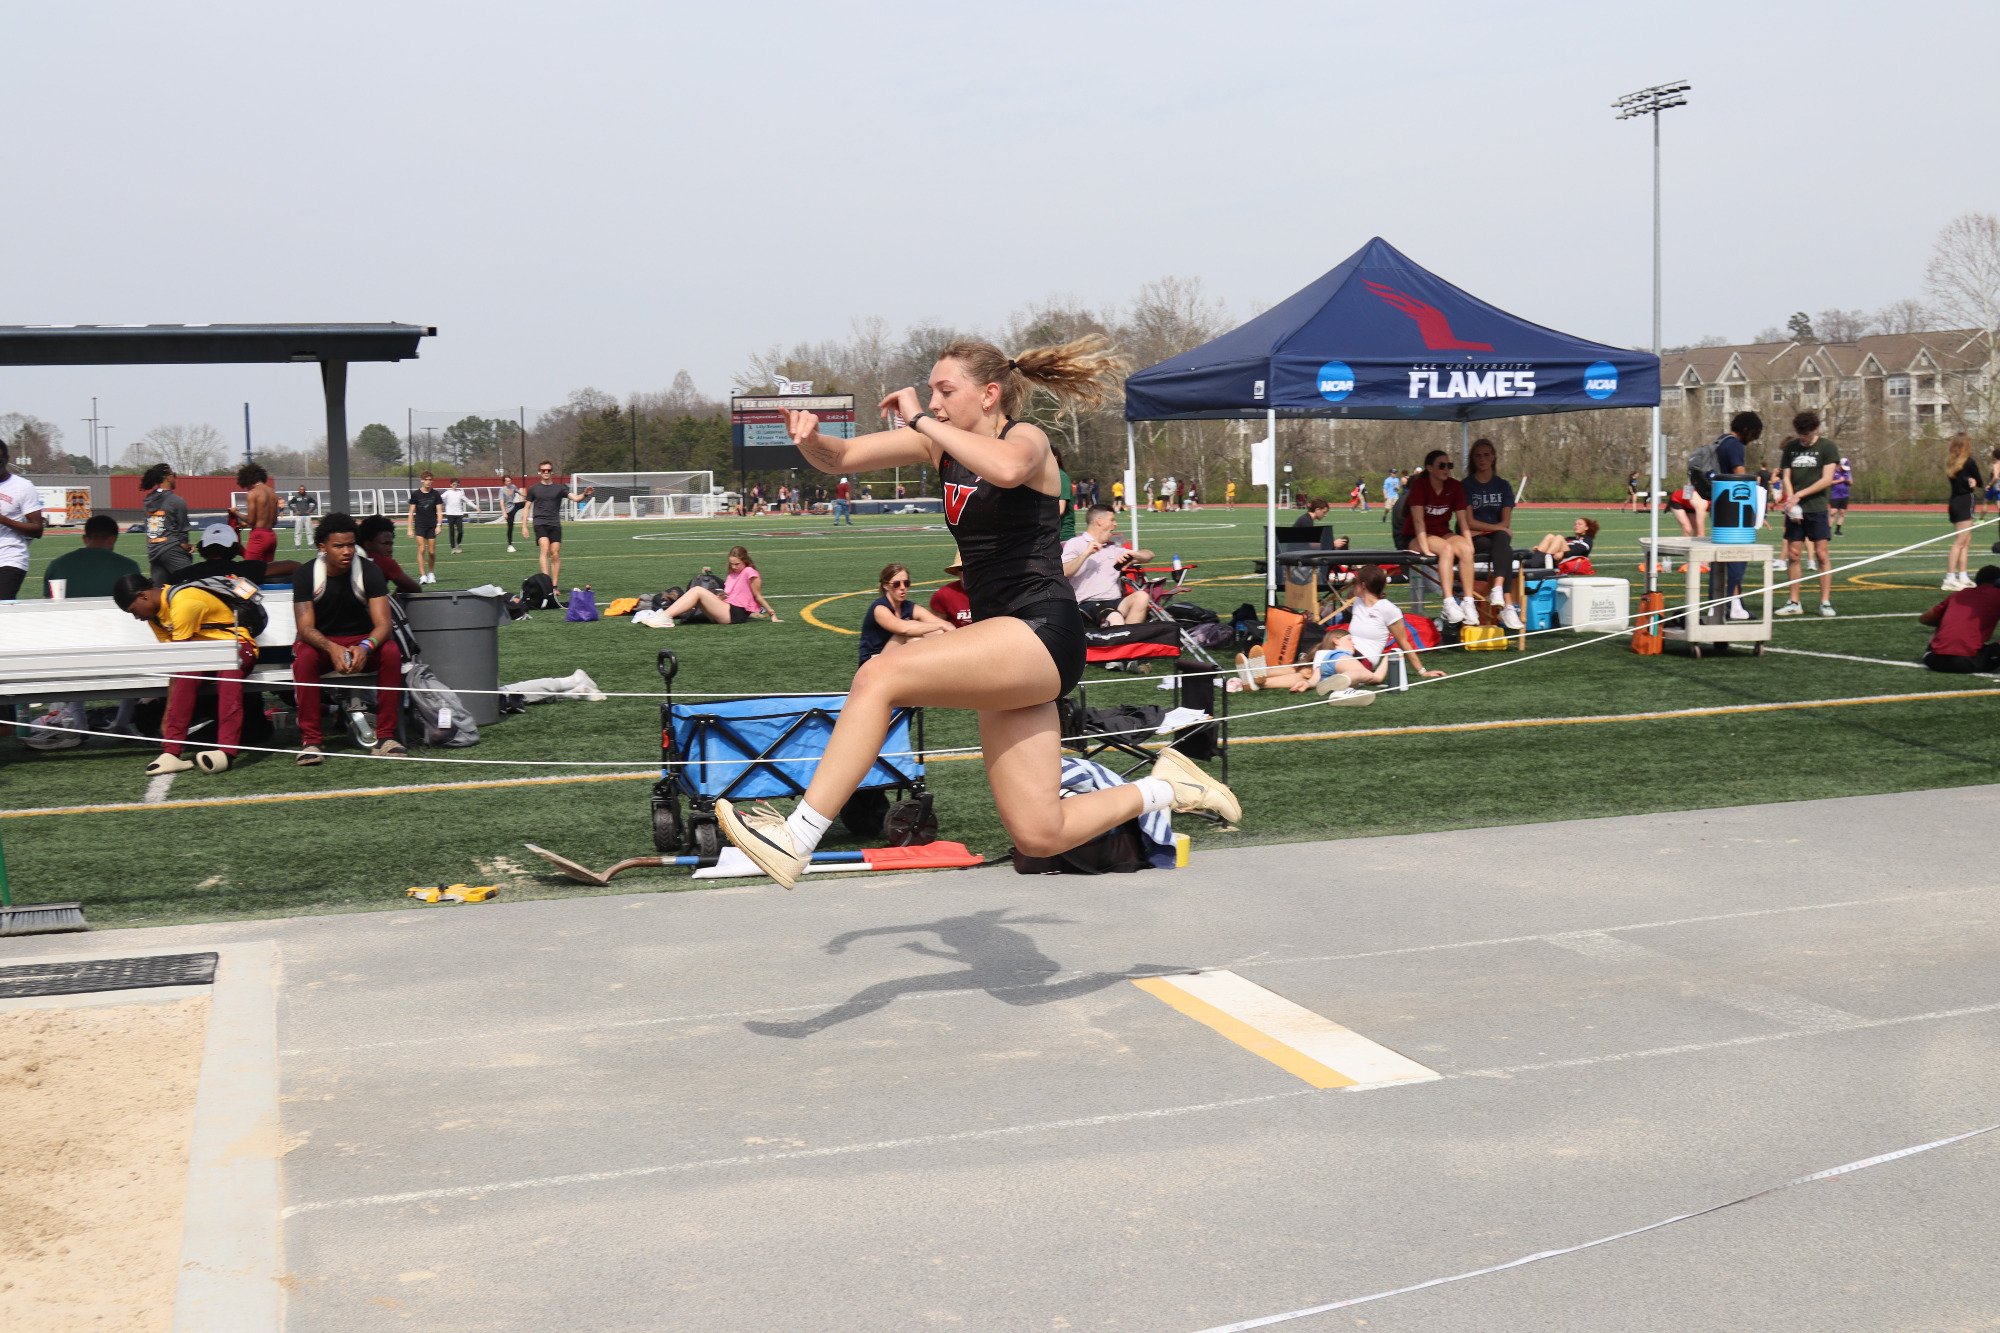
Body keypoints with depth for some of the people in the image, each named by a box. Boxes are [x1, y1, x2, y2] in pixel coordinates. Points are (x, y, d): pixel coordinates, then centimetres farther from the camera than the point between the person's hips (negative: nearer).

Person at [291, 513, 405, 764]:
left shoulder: (368, 572, -12)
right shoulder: (306, 574, -12)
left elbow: (382, 624, -18)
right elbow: (305, 628, -18)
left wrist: (365, 648, -41)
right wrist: (332, 649, -40)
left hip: (362, 640, 1)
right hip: (321, 641, -1)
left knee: (391, 652, -31)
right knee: (304, 657, -35)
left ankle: (385, 736, -25)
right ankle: (310, 740, -27)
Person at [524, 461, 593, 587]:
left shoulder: (559, 489, 7)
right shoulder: (533, 489, 9)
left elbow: (575, 497, -5)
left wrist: (585, 494, -26)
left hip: (555, 525, 1)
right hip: (540, 523, -1)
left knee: (555, 555, -2)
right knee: (545, 549, -22)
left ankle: (554, 586, 6)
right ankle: (546, 582, -30)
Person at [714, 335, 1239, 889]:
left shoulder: (1027, 439, -7)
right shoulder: (939, 445, 13)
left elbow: (1006, 468, -34)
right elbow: (840, 458, 6)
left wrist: (921, 419, -24)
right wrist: (810, 437, -16)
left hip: (1042, 634, -9)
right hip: (1006, 647, 9)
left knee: (880, 677, -24)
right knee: (1039, 836, 7)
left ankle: (795, 841, -20)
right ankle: (1165, 787, 26)